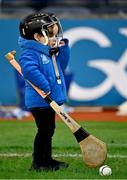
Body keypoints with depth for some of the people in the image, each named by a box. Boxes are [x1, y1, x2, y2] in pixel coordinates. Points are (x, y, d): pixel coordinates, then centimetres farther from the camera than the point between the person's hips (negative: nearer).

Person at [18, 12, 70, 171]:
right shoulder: (30, 53, -17)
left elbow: (61, 65, 23)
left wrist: (63, 48, 10)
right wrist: (45, 86, -30)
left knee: (49, 130, 16)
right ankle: (38, 163, 0)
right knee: (44, 131, -7)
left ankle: (47, 160, 26)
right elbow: (29, 70, -34)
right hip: (39, 101, -10)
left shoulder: (49, 52, 14)